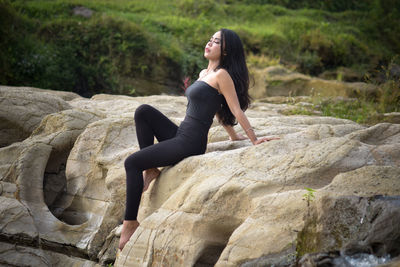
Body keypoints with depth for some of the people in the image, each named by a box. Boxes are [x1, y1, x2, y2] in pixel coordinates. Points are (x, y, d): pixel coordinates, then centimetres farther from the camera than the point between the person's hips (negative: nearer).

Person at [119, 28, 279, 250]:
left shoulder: (222, 75, -10)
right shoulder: (204, 73, 18)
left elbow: (236, 110, -8)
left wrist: (254, 140, -6)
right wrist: (233, 135, 29)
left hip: (191, 143, -9)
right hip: (180, 136, 9)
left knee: (132, 162, -10)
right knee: (143, 111, -4)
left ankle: (130, 221, -5)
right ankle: (150, 170, -1)